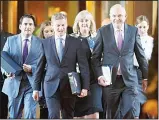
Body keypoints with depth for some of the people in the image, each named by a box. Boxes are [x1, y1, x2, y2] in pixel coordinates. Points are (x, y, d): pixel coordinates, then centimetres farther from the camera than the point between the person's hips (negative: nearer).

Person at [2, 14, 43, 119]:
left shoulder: (39, 42, 3)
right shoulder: (10, 40, 6)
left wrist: (31, 68, -20)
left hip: (32, 84, -2)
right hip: (14, 83, 2)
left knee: (30, 115, -8)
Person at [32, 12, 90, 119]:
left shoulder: (76, 42, 1)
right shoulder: (45, 43, 4)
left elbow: (84, 66, -1)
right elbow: (40, 67, 8)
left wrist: (85, 87, -7)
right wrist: (36, 88, 7)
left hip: (69, 87, 1)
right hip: (52, 86, -1)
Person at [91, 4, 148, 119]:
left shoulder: (133, 31, 4)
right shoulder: (102, 31, 1)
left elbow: (141, 55, 9)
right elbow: (96, 57, 3)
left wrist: (145, 77, 11)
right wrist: (100, 76, -9)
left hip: (129, 79, 0)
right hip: (110, 80, 0)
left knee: (130, 113, -7)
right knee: (113, 115, 8)